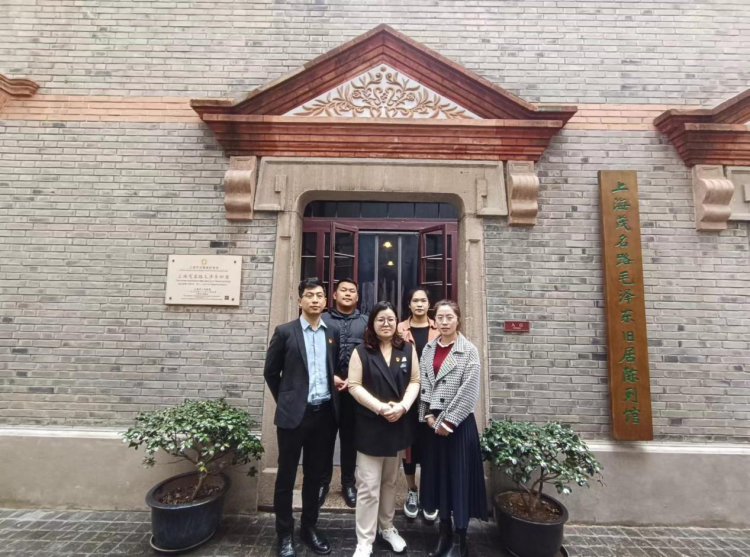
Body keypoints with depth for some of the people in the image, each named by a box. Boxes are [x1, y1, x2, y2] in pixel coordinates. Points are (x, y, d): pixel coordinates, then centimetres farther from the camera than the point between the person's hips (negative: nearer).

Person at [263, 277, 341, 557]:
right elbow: (270, 372, 2)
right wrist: (286, 400, 5)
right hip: (294, 414, -3)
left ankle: (309, 526, 37)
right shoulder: (285, 332, -5)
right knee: (286, 476, 12)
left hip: (325, 413, 3)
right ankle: (285, 533, 31)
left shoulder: (333, 332, 4)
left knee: (316, 475, 17)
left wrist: (332, 396, 7)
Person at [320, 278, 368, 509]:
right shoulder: (322, 319, 4)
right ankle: (323, 482, 27)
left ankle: (348, 483, 28)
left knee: (350, 437, 12)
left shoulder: (366, 322, 6)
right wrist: (330, 377, -11)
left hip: (354, 388, 1)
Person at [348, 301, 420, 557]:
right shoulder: (361, 352, -6)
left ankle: (386, 528, 37)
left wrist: (402, 406, -14)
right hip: (370, 425, -3)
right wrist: (380, 407, -19)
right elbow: (354, 385, -9)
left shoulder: (408, 349, 2)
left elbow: (415, 381, 2)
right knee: (368, 486, 2)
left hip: (398, 424, 3)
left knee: (390, 481, 19)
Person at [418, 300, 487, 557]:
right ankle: (444, 533, 34)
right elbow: (422, 384, 5)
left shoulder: (469, 350, -10)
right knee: (438, 475, 14)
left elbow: (468, 391, -14)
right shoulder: (429, 349, 4)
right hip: (433, 421, 4)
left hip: (458, 422, -4)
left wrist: (448, 421, -14)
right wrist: (429, 415, -5)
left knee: (459, 476, 7)